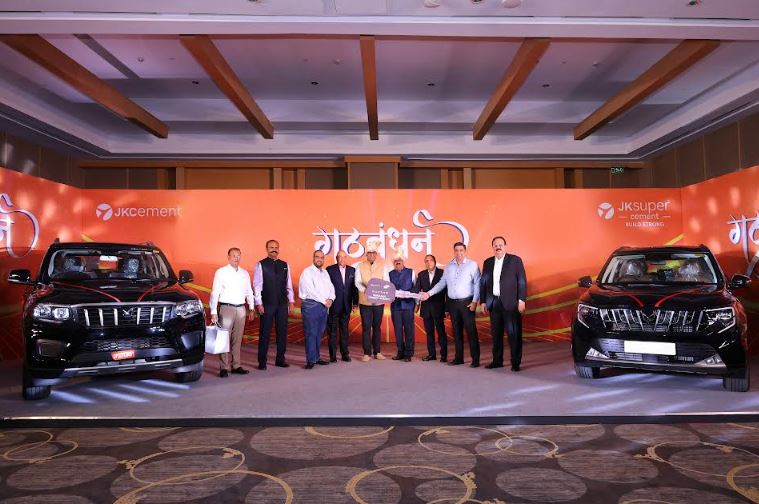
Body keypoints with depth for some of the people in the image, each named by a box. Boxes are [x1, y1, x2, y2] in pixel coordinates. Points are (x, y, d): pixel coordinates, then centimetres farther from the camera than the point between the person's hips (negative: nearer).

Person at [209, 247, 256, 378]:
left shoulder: (245, 273, 12)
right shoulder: (221, 272, -1)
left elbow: (249, 292, 16)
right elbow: (215, 293, -5)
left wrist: (252, 309, 9)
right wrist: (213, 312, -11)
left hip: (241, 308, 4)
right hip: (226, 308, -4)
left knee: (237, 339, 9)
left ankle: (236, 365, 15)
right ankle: (224, 368, 0)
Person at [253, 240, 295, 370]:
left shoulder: (284, 265, 10)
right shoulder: (261, 265, -2)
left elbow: (289, 284, 11)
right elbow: (257, 285, -5)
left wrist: (291, 300, 6)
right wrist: (259, 303, -10)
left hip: (282, 304, 4)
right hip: (267, 304, -4)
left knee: (282, 332, 8)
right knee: (265, 333, 2)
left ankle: (280, 359, 19)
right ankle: (262, 361, 11)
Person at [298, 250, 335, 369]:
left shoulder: (325, 273, 18)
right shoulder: (307, 272, -5)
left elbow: (331, 287, 15)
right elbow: (311, 291, -13)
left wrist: (331, 299, -5)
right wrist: (324, 301, -11)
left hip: (324, 306, 7)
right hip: (311, 305, -7)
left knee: (319, 333, 9)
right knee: (311, 333, -5)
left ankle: (316, 357, 17)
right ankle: (311, 360, -1)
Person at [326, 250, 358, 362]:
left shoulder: (352, 270, 8)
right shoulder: (330, 269, -3)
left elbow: (354, 287, 8)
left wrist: (355, 302, 4)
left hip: (346, 306, 3)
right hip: (334, 305, -3)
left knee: (344, 330, 11)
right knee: (332, 331, 3)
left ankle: (345, 354, 18)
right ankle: (333, 355, 9)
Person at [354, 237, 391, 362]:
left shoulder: (382, 265, 4)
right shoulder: (360, 266, 2)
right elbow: (357, 282, -6)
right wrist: (365, 290, -25)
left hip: (379, 301, 1)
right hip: (365, 301, -1)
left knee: (377, 326, 10)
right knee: (366, 327, 0)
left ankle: (377, 352, 19)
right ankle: (367, 353, 7)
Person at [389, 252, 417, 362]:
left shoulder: (411, 272, 7)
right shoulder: (390, 274, 11)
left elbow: (416, 287, 5)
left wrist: (416, 303, 1)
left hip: (408, 304, -2)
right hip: (395, 305, 2)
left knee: (409, 329, -1)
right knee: (397, 329, 5)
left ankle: (408, 354, 6)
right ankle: (400, 352, 15)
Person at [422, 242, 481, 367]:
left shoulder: (472, 265, -3)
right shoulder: (449, 266, 11)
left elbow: (477, 284, -6)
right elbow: (442, 283, 13)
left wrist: (475, 301, -12)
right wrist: (429, 293, 5)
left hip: (467, 302, -5)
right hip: (453, 303, 5)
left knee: (471, 331, -5)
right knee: (456, 331, 10)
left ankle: (475, 359, 1)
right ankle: (458, 358, 18)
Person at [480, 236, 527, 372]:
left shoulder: (515, 260, 1)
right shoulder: (487, 262, 12)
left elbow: (522, 281, -2)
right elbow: (483, 283, 13)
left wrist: (521, 300, -9)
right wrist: (483, 302, 8)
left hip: (510, 303, -4)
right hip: (493, 303, 4)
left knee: (514, 334, -2)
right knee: (496, 334, 9)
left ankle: (516, 362, 5)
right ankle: (497, 361, 18)